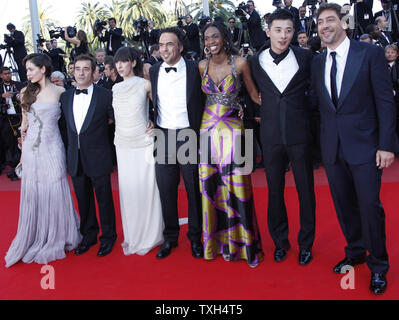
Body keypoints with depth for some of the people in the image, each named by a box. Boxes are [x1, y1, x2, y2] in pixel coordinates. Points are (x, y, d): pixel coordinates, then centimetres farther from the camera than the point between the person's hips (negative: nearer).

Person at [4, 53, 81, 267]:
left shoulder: (59, 92, -1)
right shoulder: (26, 93, 8)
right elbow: (24, 124, 15)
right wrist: (23, 153, 11)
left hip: (52, 149, -3)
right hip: (31, 150, 3)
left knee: (54, 193, 3)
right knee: (32, 195, 8)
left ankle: (56, 239, 21)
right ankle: (35, 239, 24)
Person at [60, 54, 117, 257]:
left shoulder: (105, 96, -7)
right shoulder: (65, 97, 6)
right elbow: (64, 126, 12)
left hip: (98, 158, -4)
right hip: (75, 159, 4)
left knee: (104, 200, 7)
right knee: (83, 200, 15)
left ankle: (107, 237, 24)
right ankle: (89, 235, 32)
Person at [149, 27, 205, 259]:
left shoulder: (194, 69, -4)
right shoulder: (154, 71, 6)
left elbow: (201, 104, -1)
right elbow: (152, 103, 12)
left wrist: (199, 135, -5)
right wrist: (153, 126, 3)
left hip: (188, 136, -3)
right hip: (163, 136, 3)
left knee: (194, 190, 7)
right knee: (166, 190, 10)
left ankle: (195, 237, 23)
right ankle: (170, 237, 25)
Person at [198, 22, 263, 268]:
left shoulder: (240, 63, -4)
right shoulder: (202, 66, 5)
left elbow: (255, 94, 4)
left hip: (232, 128, -3)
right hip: (208, 128, 3)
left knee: (236, 185, -4)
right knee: (211, 185, 6)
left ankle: (242, 242, 11)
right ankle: (218, 240, 21)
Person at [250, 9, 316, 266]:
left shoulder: (305, 57, -1)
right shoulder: (256, 61, 2)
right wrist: (257, 113, 8)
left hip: (300, 134, -1)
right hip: (271, 136, 1)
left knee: (306, 190, 7)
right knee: (275, 191, 10)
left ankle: (306, 244, 24)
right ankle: (280, 241, 27)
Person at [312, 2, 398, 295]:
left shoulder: (370, 53, -3)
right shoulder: (317, 63, 10)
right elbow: (317, 103, 11)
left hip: (363, 144, -4)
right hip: (332, 147, 4)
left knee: (370, 205, 0)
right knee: (344, 205, 12)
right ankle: (355, 253, 32)